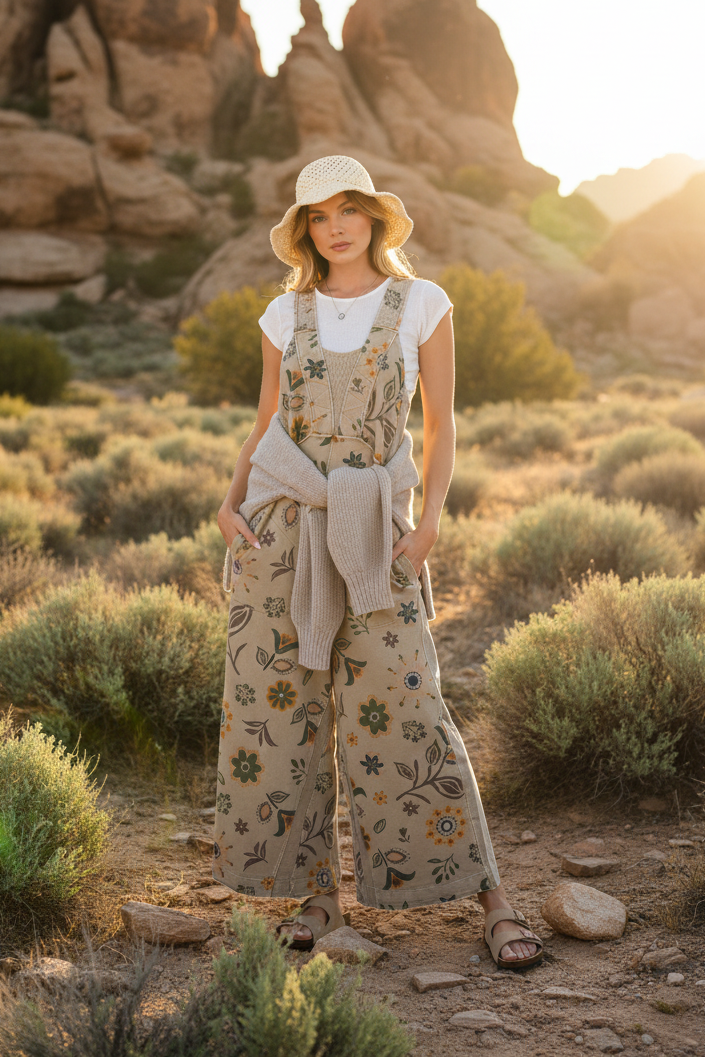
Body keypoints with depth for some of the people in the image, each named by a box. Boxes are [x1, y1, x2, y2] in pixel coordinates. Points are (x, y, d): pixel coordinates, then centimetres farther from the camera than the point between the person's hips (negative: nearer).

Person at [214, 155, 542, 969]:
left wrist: (429, 521, -9)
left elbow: (441, 422, 3)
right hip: (280, 524, 3)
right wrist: (230, 504, -2)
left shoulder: (422, 304, 2)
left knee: (400, 708, -7)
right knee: (279, 707, 2)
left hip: (373, 529, -3)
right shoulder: (285, 315, 8)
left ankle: (491, 901, 3)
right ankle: (317, 894, 16)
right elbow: (265, 424, 13)